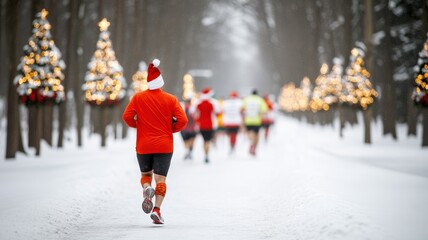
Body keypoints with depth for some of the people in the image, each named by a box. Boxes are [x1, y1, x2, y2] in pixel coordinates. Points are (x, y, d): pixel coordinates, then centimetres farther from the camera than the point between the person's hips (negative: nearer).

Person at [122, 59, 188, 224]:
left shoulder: (138, 98, -2)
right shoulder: (171, 99, -2)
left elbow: (127, 116, -9)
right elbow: (182, 121, -8)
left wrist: (138, 125, 10)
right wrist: (170, 129, 10)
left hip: (144, 146, 1)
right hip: (164, 146, -1)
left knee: (145, 174, 20)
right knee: (160, 179, 3)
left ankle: (147, 189, -13)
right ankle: (157, 210, -12)